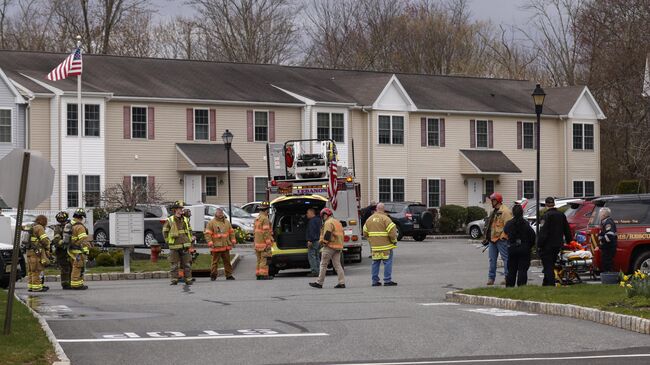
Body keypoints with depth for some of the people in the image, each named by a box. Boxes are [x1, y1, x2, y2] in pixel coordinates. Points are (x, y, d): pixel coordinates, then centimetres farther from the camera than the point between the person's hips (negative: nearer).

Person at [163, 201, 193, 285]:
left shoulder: (185, 220, 8)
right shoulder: (170, 220, -3)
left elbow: (190, 230, 21)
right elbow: (164, 231, 7)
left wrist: (190, 240, 14)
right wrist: (168, 241, 4)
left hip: (185, 246, 3)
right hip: (174, 247, -3)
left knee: (187, 264, 3)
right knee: (174, 265, 1)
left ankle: (188, 280, 6)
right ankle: (174, 280, 8)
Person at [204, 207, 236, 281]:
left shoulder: (227, 222, 14)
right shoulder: (211, 223, -3)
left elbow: (231, 232, 20)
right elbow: (207, 234, -7)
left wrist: (233, 240, 10)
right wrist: (210, 242, -15)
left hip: (226, 246, 5)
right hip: (216, 246, -5)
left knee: (227, 261, 8)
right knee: (215, 261, -1)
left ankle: (229, 275, 14)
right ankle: (213, 275, 6)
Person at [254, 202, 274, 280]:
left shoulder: (257, 218, 15)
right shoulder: (265, 219, -14)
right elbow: (266, 232, -19)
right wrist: (268, 243, -18)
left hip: (257, 243, 9)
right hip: (264, 243, -9)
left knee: (259, 260, 13)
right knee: (264, 259, -7)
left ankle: (258, 274, 14)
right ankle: (264, 274, -9)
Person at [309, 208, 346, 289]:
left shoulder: (328, 222, -10)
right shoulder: (337, 222, 20)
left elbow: (327, 234, -20)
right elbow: (341, 234, 22)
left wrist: (324, 242, -9)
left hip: (330, 246, -9)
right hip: (338, 246, 9)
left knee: (323, 265, -2)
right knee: (337, 265, 7)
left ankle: (319, 283, 1)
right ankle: (342, 282, -1)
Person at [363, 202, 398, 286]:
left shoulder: (370, 219, 9)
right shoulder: (385, 218, -10)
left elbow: (365, 232, 14)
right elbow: (392, 231, -16)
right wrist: (394, 240, -1)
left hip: (374, 246, 6)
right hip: (385, 245, -6)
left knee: (375, 262, 12)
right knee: (387, 262, 0)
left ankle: (375, 281, 13)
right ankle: (387, 280, -3)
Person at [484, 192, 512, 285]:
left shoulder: (505, 211, -12)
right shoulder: (494, 211, 19)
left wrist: (503, 236, -20)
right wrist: (488, 237, 21)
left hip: (501, 239, -9)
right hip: (492, 239, 9)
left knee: (505, 258, -3)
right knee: (492, 259, 10)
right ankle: (491, 278, 15)